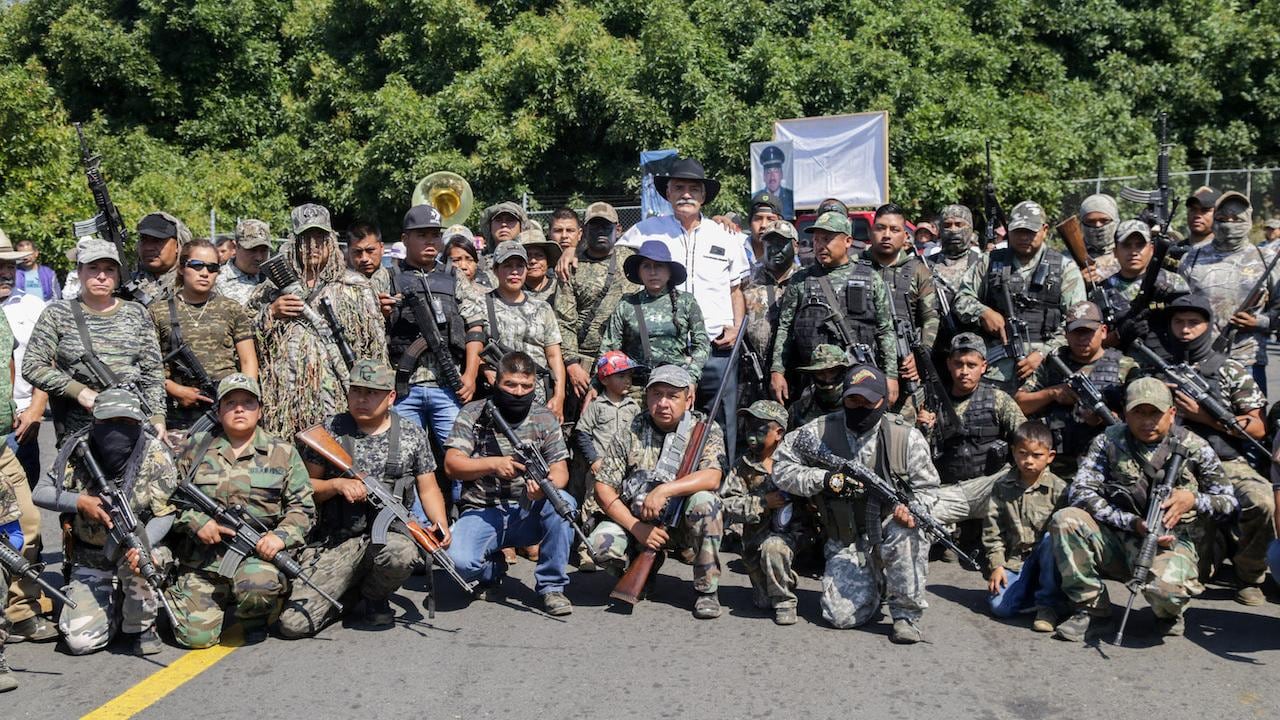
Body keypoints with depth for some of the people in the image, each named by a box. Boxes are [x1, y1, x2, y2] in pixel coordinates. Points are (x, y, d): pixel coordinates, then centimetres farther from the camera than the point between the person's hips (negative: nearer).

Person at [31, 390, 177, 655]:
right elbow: (40, 493, -1)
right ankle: (114, 607, 20)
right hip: (90, 566, 1)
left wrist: (143, 545, -34)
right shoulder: (78, 451, -7)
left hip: (130, 555, -1)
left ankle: (142, 624, -11)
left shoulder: (154, 454, -13)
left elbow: (166, 513, -15)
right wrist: (80, 502, -19)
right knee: (80, 641, -16)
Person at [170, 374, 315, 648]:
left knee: (259, 587, -36)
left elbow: (302, 507, 3)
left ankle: (256, 618, 2)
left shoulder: (283, 453, 6)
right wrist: (196, 521, -7)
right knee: (195, 635, -11)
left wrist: (281, 536, -15)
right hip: (202, 559, 2)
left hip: (258, 552, -1)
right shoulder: (197, 448, 9)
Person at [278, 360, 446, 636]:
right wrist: (337, 485, -13)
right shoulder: (329, 430, 5)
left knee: (401, 553, -39)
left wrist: (440, 525, -8)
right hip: (334, 541, 0)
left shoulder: (413, 435, 7)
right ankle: (344, 595, 17)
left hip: (388, 533, 0)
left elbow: (428, 489, 11)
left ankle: (374, 597, -1)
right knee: (293, 622, -18)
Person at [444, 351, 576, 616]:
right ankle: (492, 571, 10)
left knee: (563, 503, -31)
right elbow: (451, 465, -5)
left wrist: (547, 484, -27)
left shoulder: (544, 419, 6)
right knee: (460, 561, -30)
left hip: (528, 514, 1)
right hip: (481, 513, -1)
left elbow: (560, 470, -3)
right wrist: (494, 464, -21)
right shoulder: (472, 414, 2)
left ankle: (551, 586, -14)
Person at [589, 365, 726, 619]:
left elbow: (712, 477, -23)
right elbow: (603, 488, -5)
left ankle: (707, 589, -15)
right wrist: (637, 528, -17)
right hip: (638, 520, 1)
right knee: (602, 543, -26)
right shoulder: (632, 433, -2)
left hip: (684, 521, -1)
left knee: (705, 502, -33)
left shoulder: (706, 430, -5)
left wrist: (664, 490, -35)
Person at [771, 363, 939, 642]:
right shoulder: (820, 432, -4)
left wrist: (913, 510, -20)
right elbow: (781, 467, -2)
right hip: (845, 545, 1)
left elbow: (926, 486, 3)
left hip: (889, 531, -1)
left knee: (906, 534, -37)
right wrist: (823, 479, -17)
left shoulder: (907, 437, -5)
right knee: (842, 615, -15)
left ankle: (906, 614, -15)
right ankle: (873, 583, 23)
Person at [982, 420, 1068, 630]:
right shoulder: (1002, 486, 2)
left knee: (1052, 540, -36)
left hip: (1044, 555, -1)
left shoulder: (1058, 489, -7)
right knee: (999, 606, -21)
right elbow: (992, 529, 3)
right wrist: (996, 565, -4)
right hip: (1014, 558, 1)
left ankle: (1047, 605, -20)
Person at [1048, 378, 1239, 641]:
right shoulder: (1109, 442, 1)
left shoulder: (1194, 448, 2)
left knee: (1166, 588, -36)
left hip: (1171, 542, -2)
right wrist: (1132, 522, -20)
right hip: (1117, 538, 2)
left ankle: (1168, 613, 6)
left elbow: (1228, 502, 9)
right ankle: (1090, 606, -9)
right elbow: (1081, 492, -10)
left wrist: (1193, 499, -14)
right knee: (1065, 520, -25)